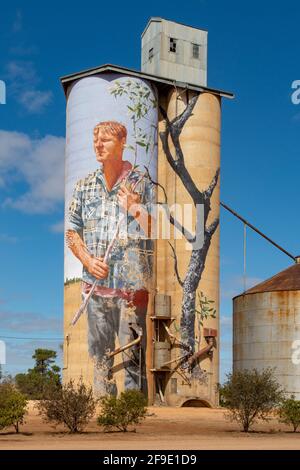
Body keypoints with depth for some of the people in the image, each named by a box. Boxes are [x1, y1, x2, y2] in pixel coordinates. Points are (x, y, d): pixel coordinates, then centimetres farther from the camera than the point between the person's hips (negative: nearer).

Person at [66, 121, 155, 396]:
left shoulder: (142, 183, 2)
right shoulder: (85, 186, 13)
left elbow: (154, 231, 0)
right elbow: (72, 231, 14)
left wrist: (134, 208, -14)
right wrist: (88, 261, -2)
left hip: (132, 283, -4)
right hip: (96, 282, 4)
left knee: (133, 353, -4)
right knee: (99, 353, 10)